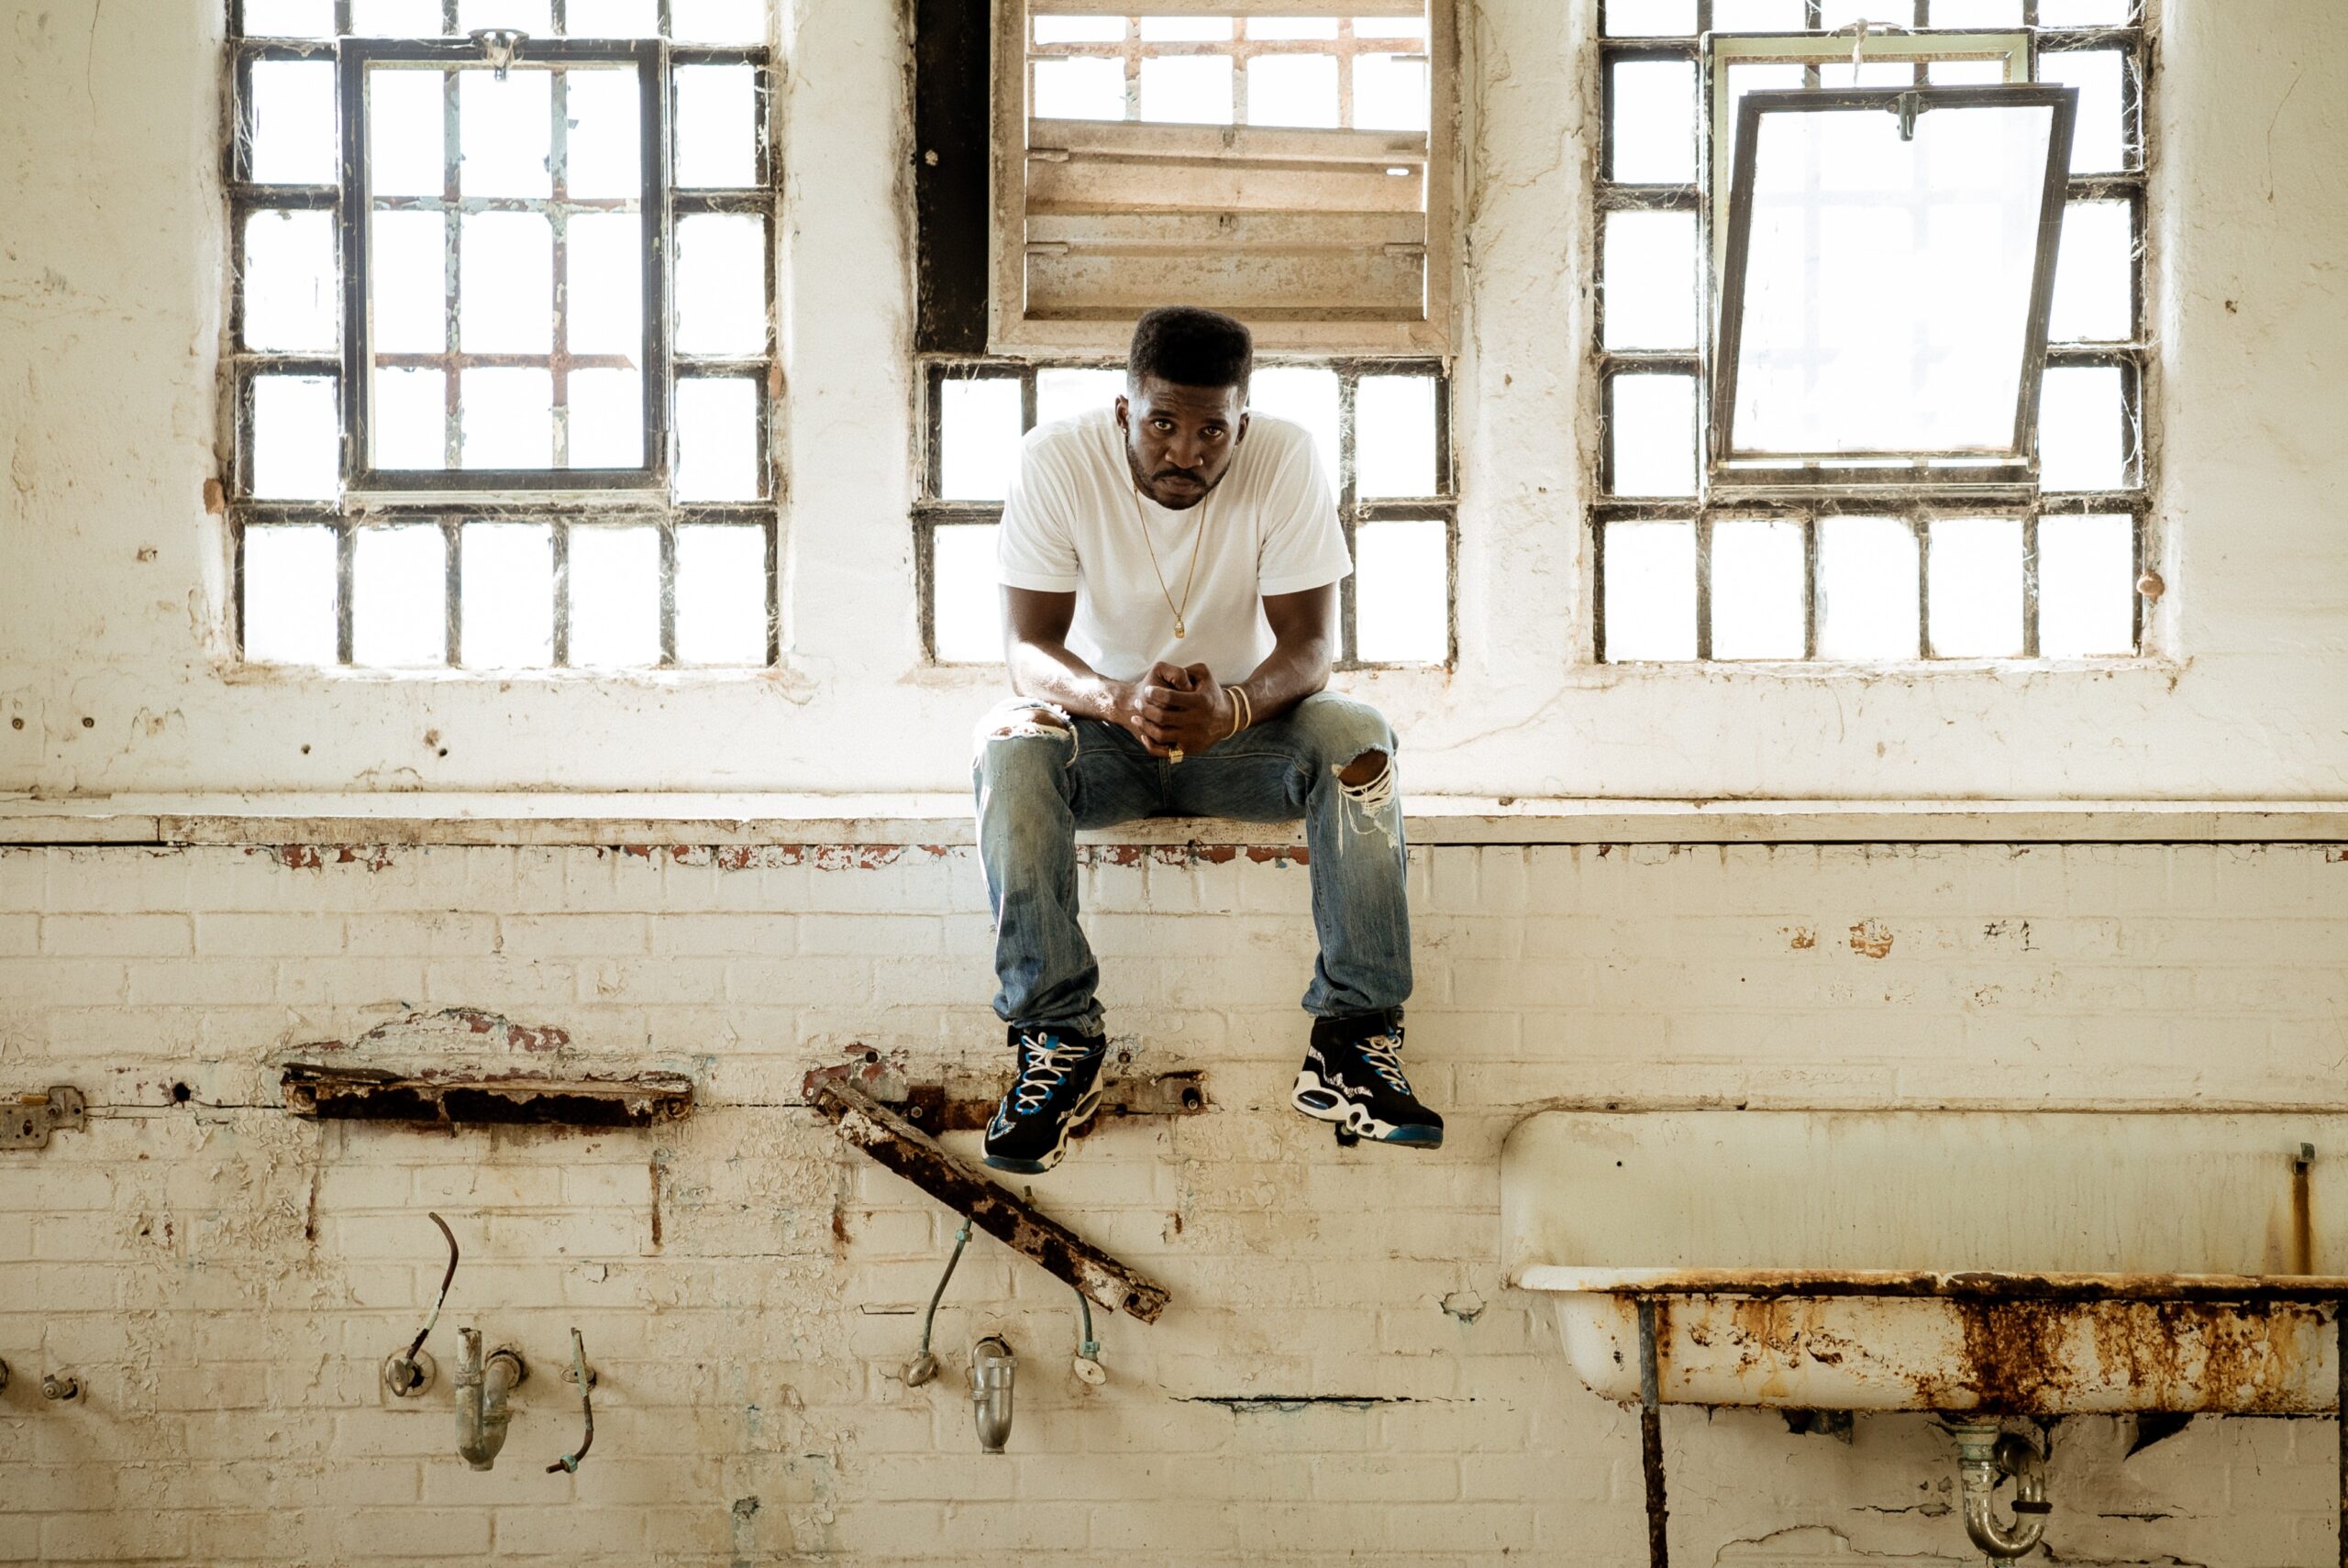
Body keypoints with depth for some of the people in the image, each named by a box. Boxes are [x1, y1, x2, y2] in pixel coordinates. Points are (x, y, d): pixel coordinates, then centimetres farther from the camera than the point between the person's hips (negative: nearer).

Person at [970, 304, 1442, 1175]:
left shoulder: (1286, 458, -16)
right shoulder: (1056, 459, -18)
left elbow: (1309, 644, -19)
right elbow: (1028, 647, -21)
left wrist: (1232, 707, -42)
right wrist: (1120, 701, -44)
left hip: (1246, 723, 1)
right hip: (1104, 725, 0)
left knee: (1359, 737, -29)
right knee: (1010, 748, -33)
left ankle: (1351, 1039, -24)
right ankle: (1059, 1035, -24)